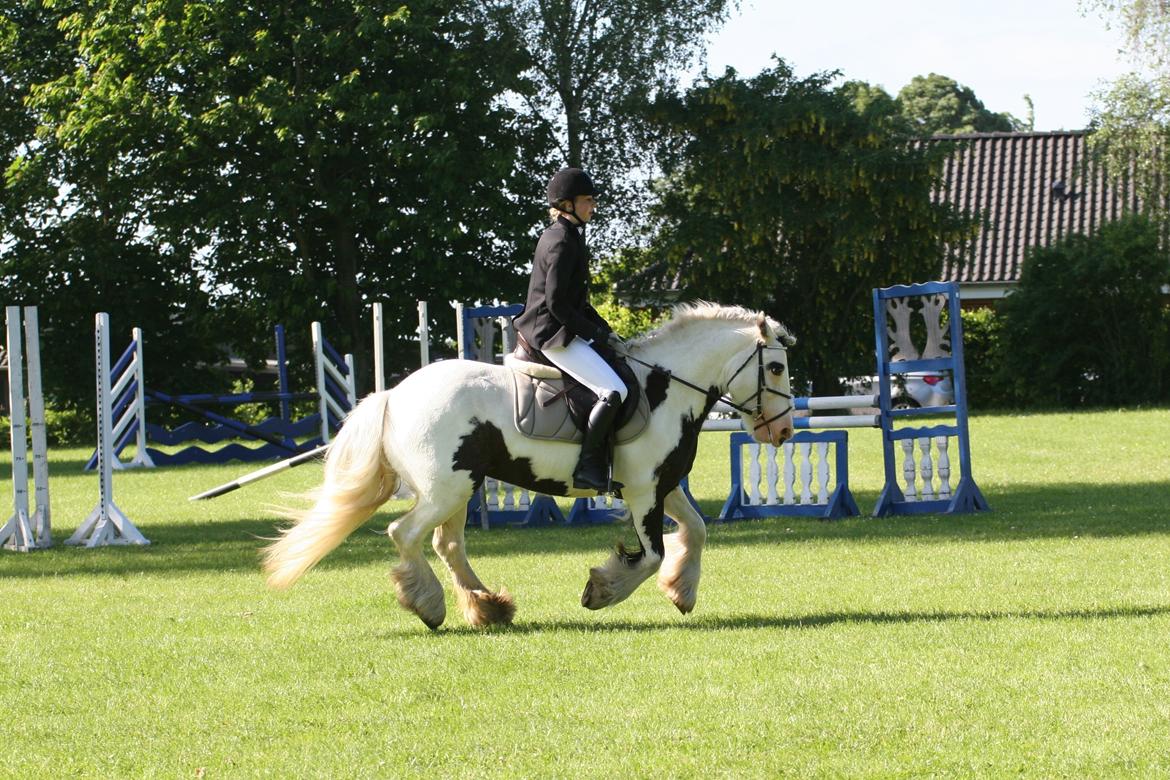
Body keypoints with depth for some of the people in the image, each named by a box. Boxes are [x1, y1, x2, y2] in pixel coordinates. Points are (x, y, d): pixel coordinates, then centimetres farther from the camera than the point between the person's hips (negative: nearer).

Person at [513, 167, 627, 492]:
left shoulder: (568, 237, 17)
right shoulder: (562, 241, -15)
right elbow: (556, 303, -20)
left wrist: (603, 330, 12)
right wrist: (596, 333, -15)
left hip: (556, 331, 11)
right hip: (553, 333, -11)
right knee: (614, 390, -22)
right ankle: (588, 467, -22)